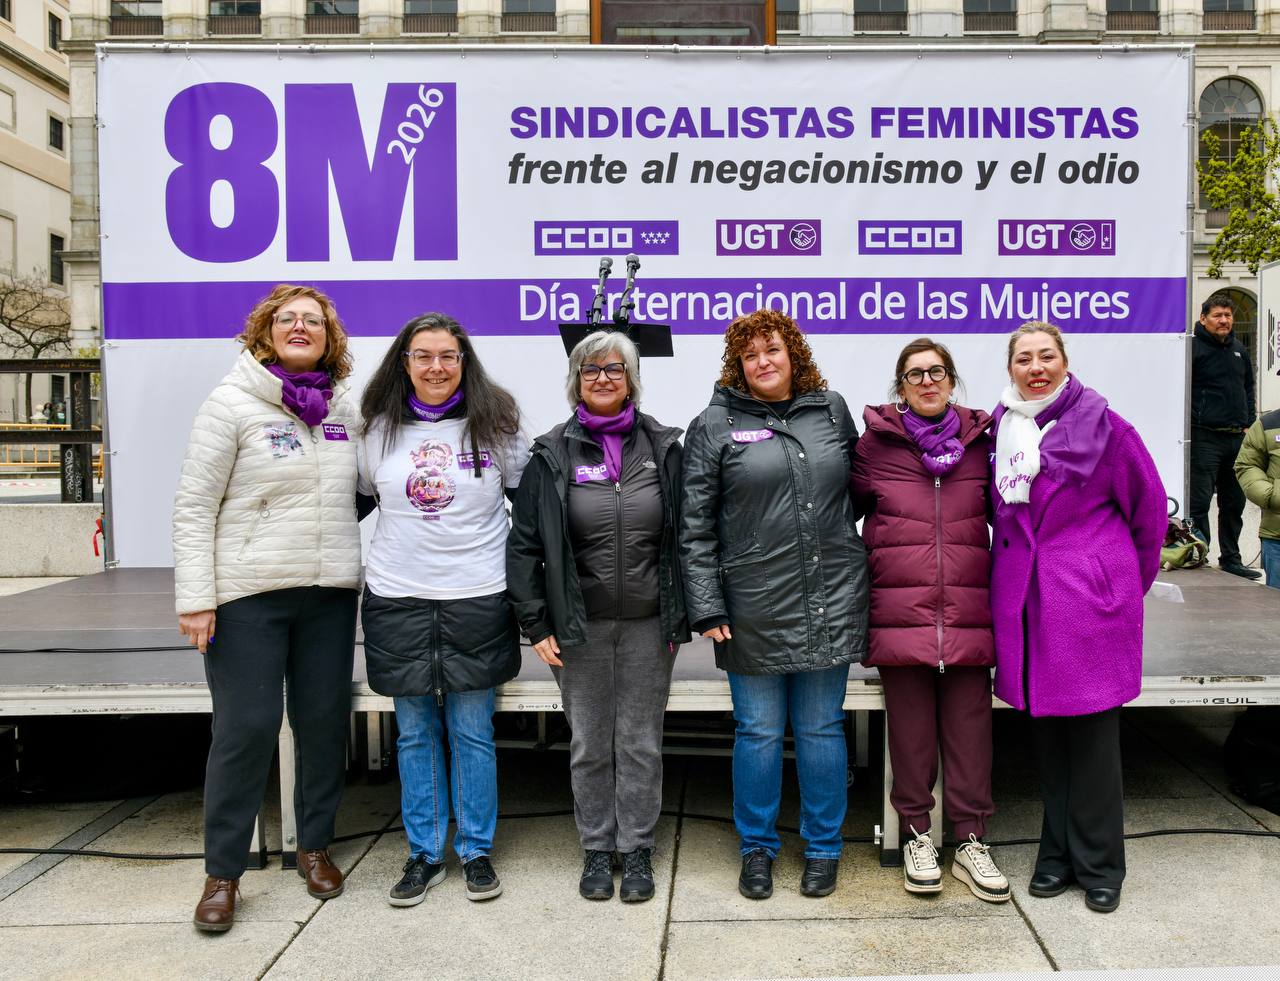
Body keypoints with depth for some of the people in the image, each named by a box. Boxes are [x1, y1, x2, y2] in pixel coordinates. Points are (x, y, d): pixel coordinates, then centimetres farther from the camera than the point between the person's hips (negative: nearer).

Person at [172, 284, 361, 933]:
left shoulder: (345, 408, 8)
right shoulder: (232, 404, -4)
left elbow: (368, 487, 18)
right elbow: (193, 507, -6)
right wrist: (195, 598, -12)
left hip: (330, 592, 4)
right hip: (249, 593, -4)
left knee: (325, 721, 10)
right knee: (245, 728, -1)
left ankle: (315, 845, 29)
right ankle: (222, 872, 17)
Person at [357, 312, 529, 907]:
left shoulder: (494, 424, -1)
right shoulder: (379, 428, 4)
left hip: (477, 598, -2)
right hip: (398, 600, 2)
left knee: (473, 733, 7)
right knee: (416, 734, 11)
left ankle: (476, 851, 23)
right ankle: (424, 853, 25)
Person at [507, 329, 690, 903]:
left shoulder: (662, 447, 3)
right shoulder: (553, 453, 0)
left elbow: (683, 537, 5)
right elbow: (524, 544, 0)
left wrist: (681, 616, 2)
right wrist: (536, 624, -5)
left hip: (648, 623, 0)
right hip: (580, 624, 0)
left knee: (641, 742, 9)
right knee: (589, 743, 10)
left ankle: (636, 848, 25)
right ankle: (596, 848, 28)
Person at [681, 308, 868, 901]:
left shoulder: (832, 411, 9)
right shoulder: (715, 425, -1)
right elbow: (694, 524, -3)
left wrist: (865, 574, 13)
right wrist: (707, 607, -8)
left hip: (831, 602, 2)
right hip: (754, 606, -2)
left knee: (821, 728, 12)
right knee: (759, 731, 9)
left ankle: (823, 847, 30)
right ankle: (757, 847, 28)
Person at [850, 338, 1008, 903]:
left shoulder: (980, 442, 10)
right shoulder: (874, 443, 4)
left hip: (968, 613, 2)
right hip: (899, 611, -1)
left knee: (969, 726, 5)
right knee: (910, 726, 7)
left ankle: (970, 843, 18)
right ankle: (918, 836, 23)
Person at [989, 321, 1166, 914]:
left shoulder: (1101, 424, -4)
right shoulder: (1003, 427, 9)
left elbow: (1148, 506, 3)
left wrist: (1129, 581, 10)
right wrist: (1015, 565, 15)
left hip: (1088, 598, -4)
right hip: (1023, 596, 4)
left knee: (1091, 730, 2)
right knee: (1045, 730, 12)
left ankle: (1099, 865, 17)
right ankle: (1058, 853, 26)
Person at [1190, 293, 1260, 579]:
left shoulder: (1238, 349, 16)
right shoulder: (1193, 347, -7)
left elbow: (1248, 388, 25)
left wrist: (1248, 422, 15)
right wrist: (1191, 422, -14)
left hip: (1237, 438, 8)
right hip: (1205, 437, -7)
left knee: (1234, 503, 14)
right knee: (1199, 501, -7)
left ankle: (1230, 559, 25)